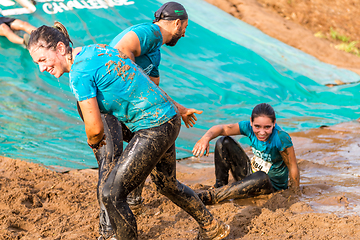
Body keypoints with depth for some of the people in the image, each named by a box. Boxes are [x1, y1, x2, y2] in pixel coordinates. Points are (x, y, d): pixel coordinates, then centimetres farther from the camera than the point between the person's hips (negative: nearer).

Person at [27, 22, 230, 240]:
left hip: (154, 128, -10)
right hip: (168, 119, 10)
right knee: (166, 184, 29)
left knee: (111, 193, -8)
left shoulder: (80, 73, -21)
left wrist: (95, 142, 5)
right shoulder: (92, 51, 8)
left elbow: (95, 128, -20)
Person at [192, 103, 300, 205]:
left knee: (261, 177, -42)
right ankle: (220, 186, -6)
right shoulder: (249, 127, -17)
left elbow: (293, 167, -22)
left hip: (272, 184, -5)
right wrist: (206, 138, -32)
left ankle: (211, 196, -38)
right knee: (224, 142, -8)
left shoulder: (281, 138, -29)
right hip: (252, 172, 5)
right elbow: (222, 129, -12)